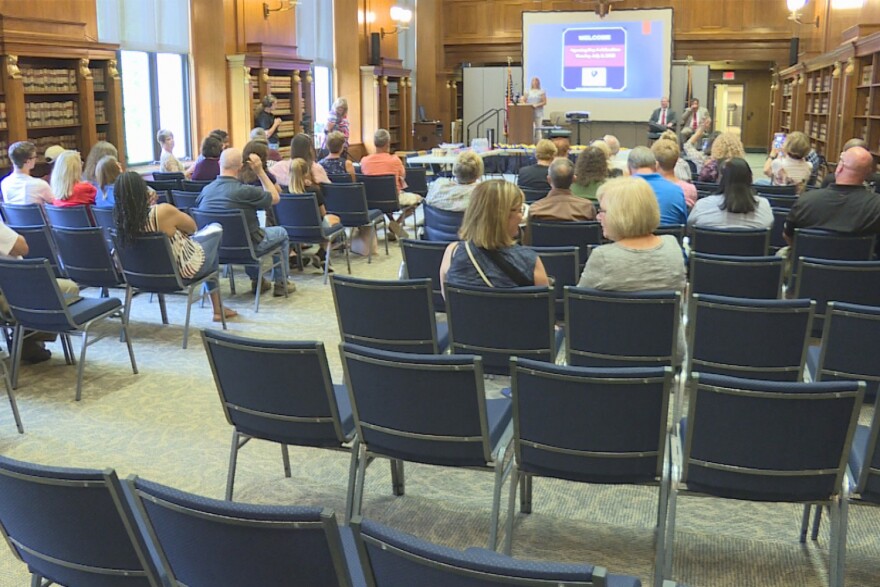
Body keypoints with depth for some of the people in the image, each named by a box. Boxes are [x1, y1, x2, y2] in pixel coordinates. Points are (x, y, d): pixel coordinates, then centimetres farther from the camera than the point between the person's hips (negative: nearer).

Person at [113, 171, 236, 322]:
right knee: (216, 229, 22)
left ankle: (218, 308, 41)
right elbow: (192, 227, -11)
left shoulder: (120, 217, -16)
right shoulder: (163, 211, -34)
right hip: (183, 270, -6)